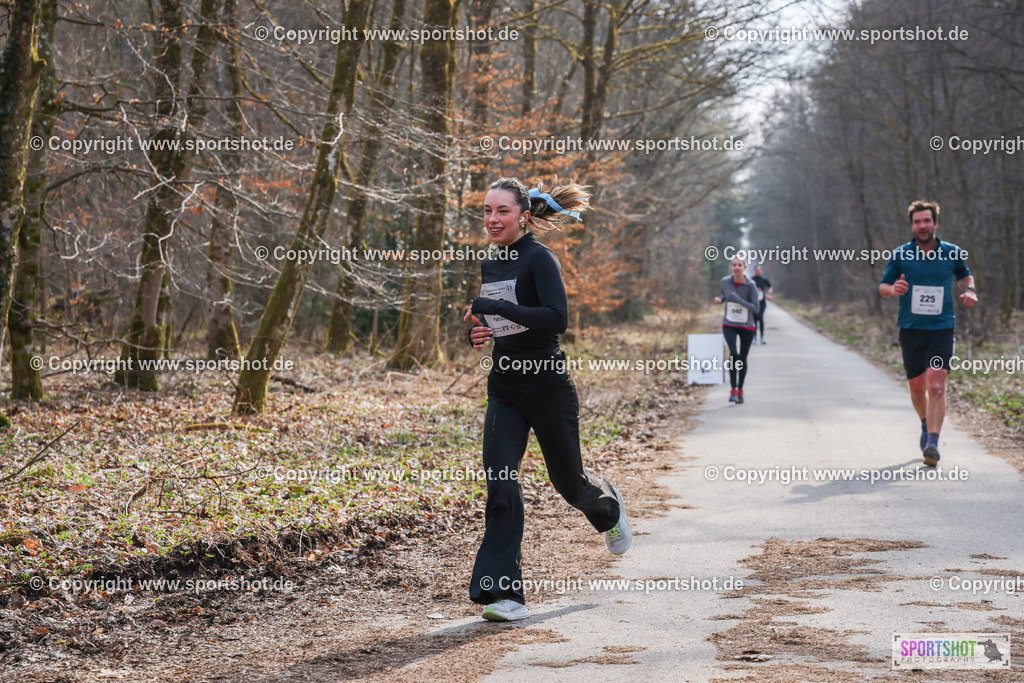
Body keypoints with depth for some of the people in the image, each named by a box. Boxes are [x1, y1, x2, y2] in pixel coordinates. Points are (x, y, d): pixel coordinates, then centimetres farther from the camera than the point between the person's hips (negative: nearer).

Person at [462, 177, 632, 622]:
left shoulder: (539, 259, -12)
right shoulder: (490, 266, 11)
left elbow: (557, 318, -24)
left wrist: (497, 308, -27)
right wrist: (480, 332, 3)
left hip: (547, 387, -5)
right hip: (504, 390, 6)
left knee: (567, 480, 10)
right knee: (500, 484, -10)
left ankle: (609, 507, 48)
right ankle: (506, 595, -10)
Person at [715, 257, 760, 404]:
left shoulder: (750, 285, -14)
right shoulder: (725, 281, -4)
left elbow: (756, 309, -15)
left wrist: (739, 300, -24)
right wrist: (720, 299, -5)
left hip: (746, 327, -1)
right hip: (729, 325, 1)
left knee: (743, 359, 9)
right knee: (734, 354, -21)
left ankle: (740, 390, 27)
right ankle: (733, 390, -15)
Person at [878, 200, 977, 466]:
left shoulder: (952, 253, 4)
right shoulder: (900, 255, 0)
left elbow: (964, 274, 24)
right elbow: (882, 287, 5)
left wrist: (969, 290, 3)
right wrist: (893, 289, -18)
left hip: (942, 329, -1)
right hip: (910, 331, 1)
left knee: (936, 386, -16)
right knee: (917, 389, 10)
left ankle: (932, 444, -21)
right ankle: (926, 425, 39)